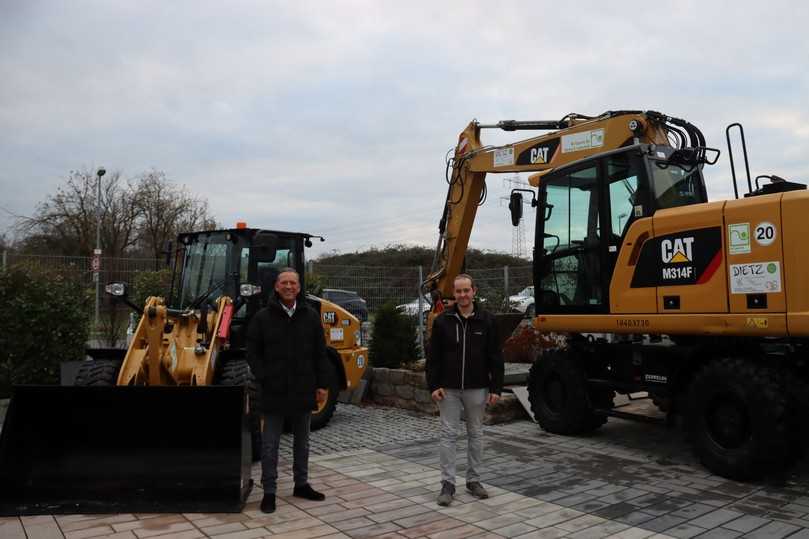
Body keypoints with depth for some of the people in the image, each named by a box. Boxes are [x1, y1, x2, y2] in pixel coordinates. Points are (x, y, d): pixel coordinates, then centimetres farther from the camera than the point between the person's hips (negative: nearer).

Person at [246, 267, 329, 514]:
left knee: (302, 441, 16)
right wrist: (264, 380, -11)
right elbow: (253, 353, -2)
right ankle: (269, 491, 16)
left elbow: (320, 354, 5)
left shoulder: (311, 316, 3)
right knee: (270, 444, 5)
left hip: (303, 391, 3)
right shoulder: (262, 317, -4)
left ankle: (301, 484, 31)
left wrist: (322, 384, 1)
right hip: (274, 392, -3)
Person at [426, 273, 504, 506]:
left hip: (477, 389, 1)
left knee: (476, 434, 11)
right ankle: (448, 483, 9)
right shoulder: (442, 321, -1)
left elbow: (495, 357, -1)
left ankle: (473, 480, 24)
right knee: (448, 434, 1)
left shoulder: (487, 321, -1)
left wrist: (495, 388, -5)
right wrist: (433, 385, -7)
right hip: (449, 389, -1)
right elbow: (433, 356, 0)